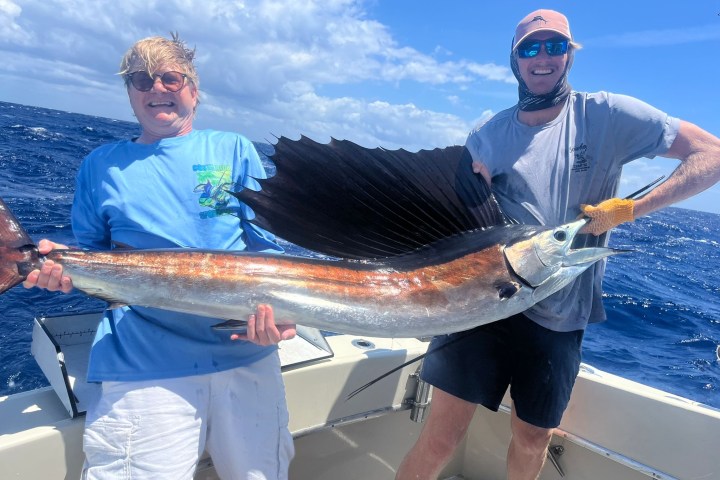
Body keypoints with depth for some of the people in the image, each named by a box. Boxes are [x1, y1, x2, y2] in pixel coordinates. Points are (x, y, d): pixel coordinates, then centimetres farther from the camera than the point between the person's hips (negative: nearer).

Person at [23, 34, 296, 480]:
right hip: (145, 366, 0)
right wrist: (64, 265, -8)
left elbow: (269, 242, 3)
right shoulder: (102, 165, 11)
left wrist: (275, 304, -15)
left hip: (247, 351, 1)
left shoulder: (233, 150, 9)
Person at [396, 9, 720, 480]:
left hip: (558, 314, 1)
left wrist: (629, 208, -15)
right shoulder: (487, 136, 5)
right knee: (442, 436, -5)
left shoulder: (606, 115, 0)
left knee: (532, 441, 17)